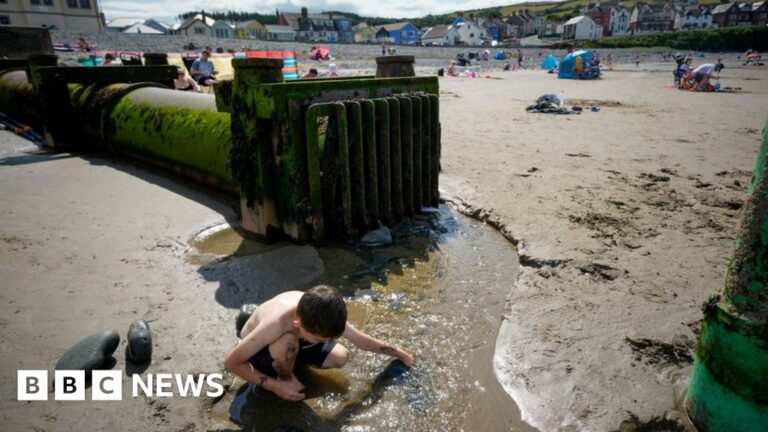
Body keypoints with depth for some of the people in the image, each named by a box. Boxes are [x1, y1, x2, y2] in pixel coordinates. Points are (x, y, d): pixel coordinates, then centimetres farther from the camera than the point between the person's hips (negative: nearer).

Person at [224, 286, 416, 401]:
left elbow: (360, 339, -13)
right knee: (288, 343, -39)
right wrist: (274, 386, -30)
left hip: (291, 343, 5)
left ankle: (289, 359, 9)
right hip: (258, 351, -5)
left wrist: (398, 352, -5)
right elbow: (231, 362, -32)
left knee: (340, 357, -11)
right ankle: (285, 377, -6)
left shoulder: (322, 315, -28)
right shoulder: (275, 324, -44)